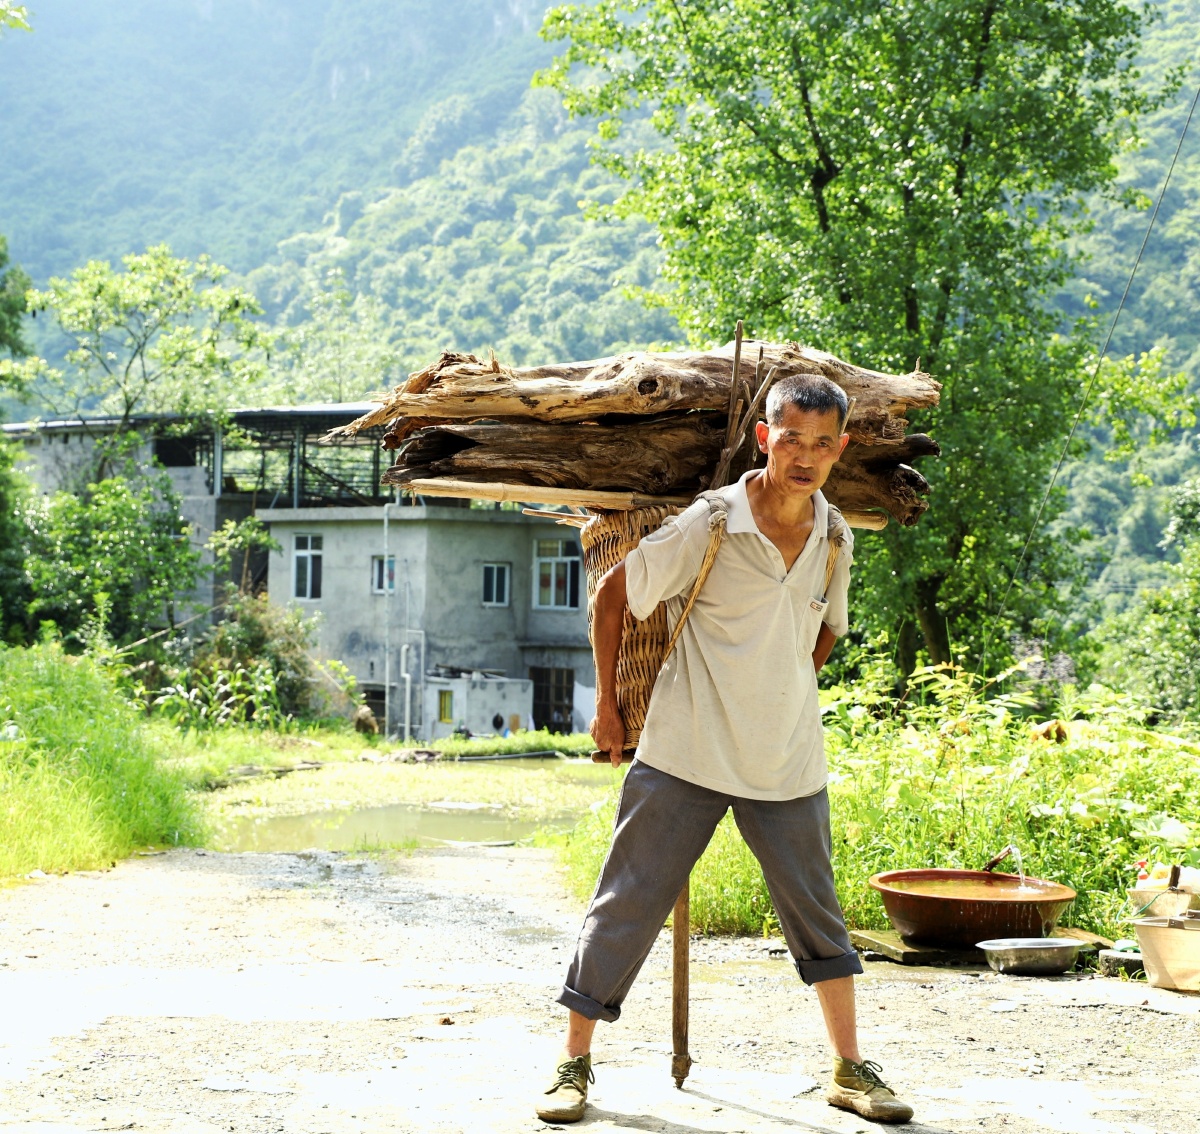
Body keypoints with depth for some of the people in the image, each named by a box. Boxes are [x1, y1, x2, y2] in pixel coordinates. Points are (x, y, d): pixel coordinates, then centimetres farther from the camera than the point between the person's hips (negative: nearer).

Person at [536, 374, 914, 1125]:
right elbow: (613, 596, -3)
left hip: (789, 763, 4)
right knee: (628, 906, -1)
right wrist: (607, 705, 1)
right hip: (687, 757, -4)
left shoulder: (835, 537, 1)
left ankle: (851, 1068, 24)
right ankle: (575, 1063, 11)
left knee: (818, 913, 11)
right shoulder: (709, 525, -14)